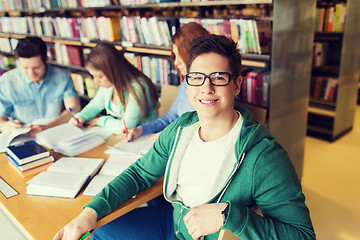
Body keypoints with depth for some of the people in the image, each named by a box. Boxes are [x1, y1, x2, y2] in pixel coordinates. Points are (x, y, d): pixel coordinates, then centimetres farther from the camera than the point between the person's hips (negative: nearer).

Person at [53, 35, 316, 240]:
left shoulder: (263, 156, -27)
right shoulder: (180, 129, -7)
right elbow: (141, 172, 3)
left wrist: (227, 213, -39)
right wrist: (92, 210, -9)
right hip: (171, 218, 6)